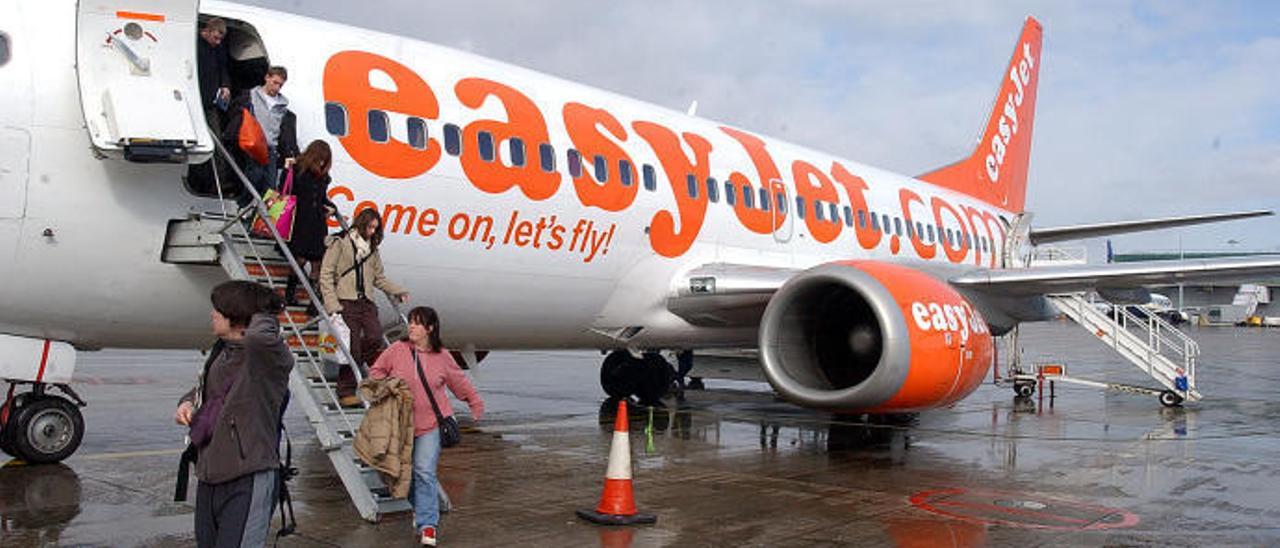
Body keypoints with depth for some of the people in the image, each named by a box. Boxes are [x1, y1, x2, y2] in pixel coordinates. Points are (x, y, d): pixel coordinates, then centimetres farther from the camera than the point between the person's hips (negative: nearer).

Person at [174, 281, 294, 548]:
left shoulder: (270, 356, -14)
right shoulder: (223, 354, 11)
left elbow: (259, 337, -39)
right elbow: (203, 390, 31)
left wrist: (264, 317, -17)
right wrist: (187, 403, 9)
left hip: (249, 480, -9)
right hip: (209, 479, 9)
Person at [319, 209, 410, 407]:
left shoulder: (372, 248, 21)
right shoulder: (340, 243, 4)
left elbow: (378, 277, 26)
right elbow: (326, 275, -1)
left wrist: (397, 291, 12)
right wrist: (332, 304, -9)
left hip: (367, 303, 5)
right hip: (346, 303, -5)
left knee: (375, 340, -16)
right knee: (352, 348, -9)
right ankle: (346, 392, 2)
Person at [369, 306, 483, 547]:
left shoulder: (442, 357, -2)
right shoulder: (397, 350, -3)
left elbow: (460, 382, 13)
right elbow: (376, 371, 10)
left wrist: (476, 404, 21)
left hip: (432, 423, -2)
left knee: (425, 472, -12)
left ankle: (427, 525, -8)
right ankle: (419, 507, 37)